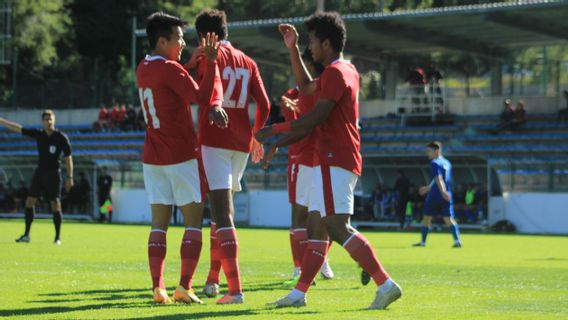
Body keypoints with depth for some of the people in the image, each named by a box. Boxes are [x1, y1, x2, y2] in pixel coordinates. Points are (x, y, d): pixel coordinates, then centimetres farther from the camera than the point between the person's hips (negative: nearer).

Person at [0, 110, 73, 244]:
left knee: (55, 204, -7)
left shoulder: (61, 138, -8)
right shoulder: (38, 134, 3)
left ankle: (58, 237, 1)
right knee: (29, 201, 1)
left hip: (53, 173, -5)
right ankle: (26, 235, 8)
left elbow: (68, 158, -6)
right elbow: (18, 128, 5)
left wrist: (69, 177, -11)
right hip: (39, 172, 5)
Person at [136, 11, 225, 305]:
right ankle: (184, 286, -8)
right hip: (182, 156, -7)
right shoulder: (169, 69, -14)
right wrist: (211, 61, -16)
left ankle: (157, 287, -3)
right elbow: (202, 97, -19)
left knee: (159, 222, 5)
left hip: (152, 157, 7)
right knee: (193, 221, 0)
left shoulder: (142, 69, 10)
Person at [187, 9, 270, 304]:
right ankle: (213, 280, 28)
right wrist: (256, 136, 21)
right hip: (242, 142, 6)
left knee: (223, 215, -10)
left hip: (213, 140, -6)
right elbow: (264, 105, 9)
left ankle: (235, 289, -20)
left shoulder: (207, 57, -3)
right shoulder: (248, 63, 12)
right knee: (224, 210, 21)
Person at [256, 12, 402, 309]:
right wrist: (292, 48, 31)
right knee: (316, 226, 11)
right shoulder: (347, 70, 19)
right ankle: (299, 293, 13)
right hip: (341, 159, 10)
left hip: (333, 161, -10)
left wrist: (276, 130, -10)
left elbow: (317, 117, -18)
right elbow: (306, 86, 35)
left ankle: (386, 285, -19)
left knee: (337, 228, -15)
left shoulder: (335, 73, -12)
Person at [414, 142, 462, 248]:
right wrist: (428, 187, 36)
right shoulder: (446, 163, 17)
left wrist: (443, 192, -32)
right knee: (448, 218, -1)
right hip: (446, 196, 6)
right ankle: (457, 240, -19)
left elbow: (438, 178, -21)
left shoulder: (434, 163, -8)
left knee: (426, 217, 9)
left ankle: (423, 242, 16)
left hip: (435, 195, -6)